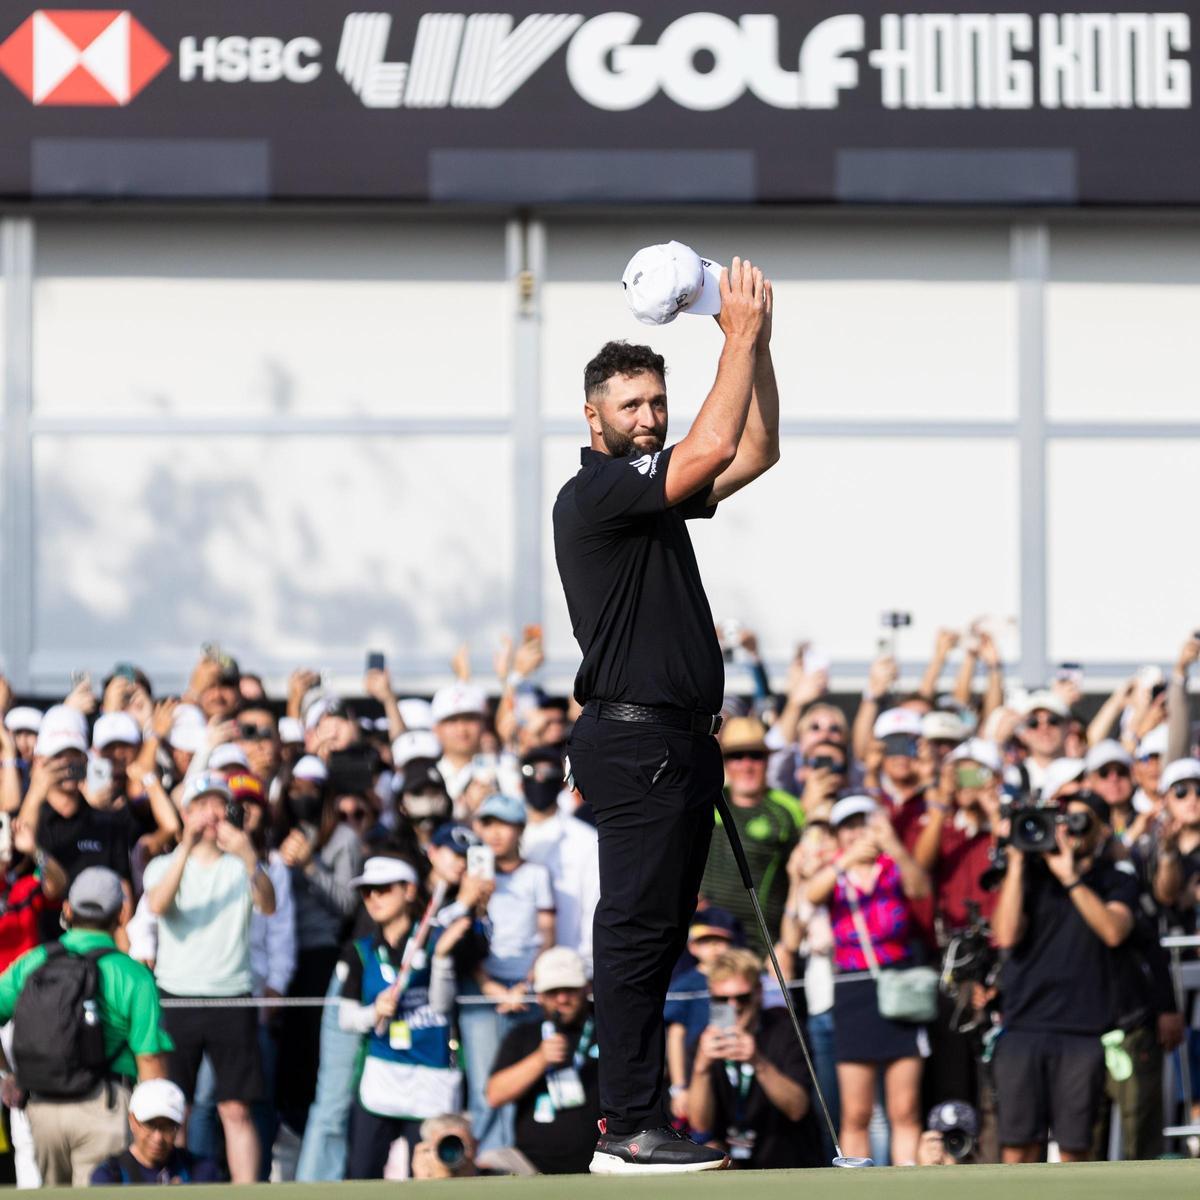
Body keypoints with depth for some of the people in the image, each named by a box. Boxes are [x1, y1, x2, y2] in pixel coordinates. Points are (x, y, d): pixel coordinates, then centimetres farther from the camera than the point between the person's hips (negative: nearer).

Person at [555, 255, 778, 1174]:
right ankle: (631, 1130, -13)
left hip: (680, 743, 10)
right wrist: (740, 339, -12)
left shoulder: (657, 493, 18)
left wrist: (758, 343, 10)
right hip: (636, 741, -10)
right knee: (636, 929, -11)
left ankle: (629, 1112, 12)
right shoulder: (593, 496, -10)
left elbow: (756, 453, 21)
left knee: (658, 936, 9)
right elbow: (714, 449, -20)